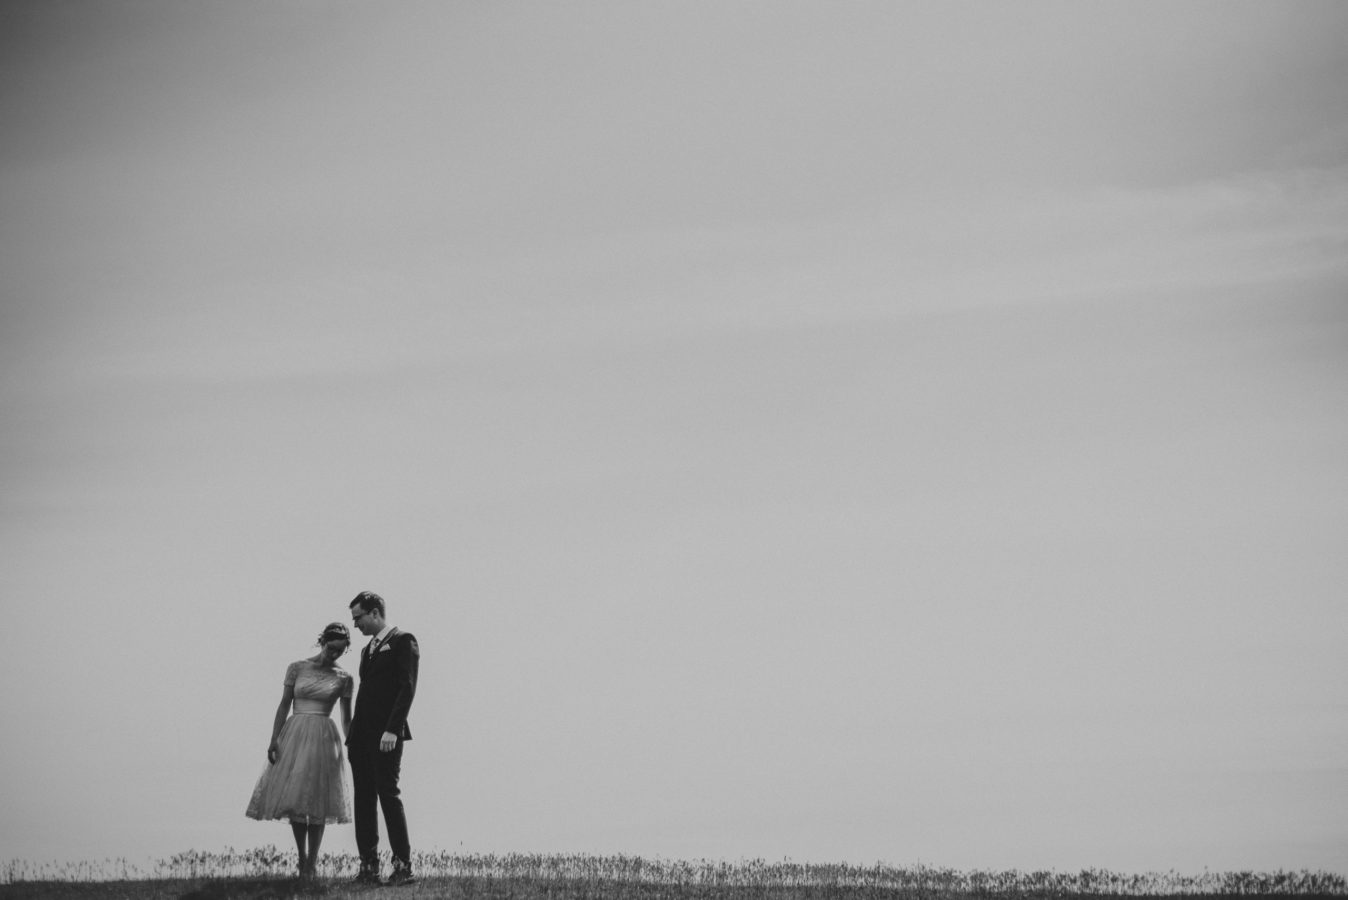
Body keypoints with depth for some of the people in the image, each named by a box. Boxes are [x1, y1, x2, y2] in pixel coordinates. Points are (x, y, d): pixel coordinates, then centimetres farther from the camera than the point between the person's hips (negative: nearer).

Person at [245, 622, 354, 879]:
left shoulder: (343, 678, 4)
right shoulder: (296, 668, 3)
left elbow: (346, 718, 8)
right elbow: (284, 706, 4)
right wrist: (274, 740, -4)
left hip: (324, 738, -1)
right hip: (294, 733, 1)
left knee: (316, 801, -2)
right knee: (293, 799, 0)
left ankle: (312, 863, 4)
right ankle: (302, 857, 15)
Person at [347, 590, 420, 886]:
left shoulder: (403, 642, -3)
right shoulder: (368, 649, 23)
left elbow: (407, 688, -12)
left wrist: (392, 730, -20)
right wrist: (353, 734, 13)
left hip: (386, 735, -8)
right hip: (361, 736, 8)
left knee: (388, 795, -10)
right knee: (363, 799, 4)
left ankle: (403, 867, -7)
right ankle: (368, 867, 5)